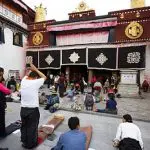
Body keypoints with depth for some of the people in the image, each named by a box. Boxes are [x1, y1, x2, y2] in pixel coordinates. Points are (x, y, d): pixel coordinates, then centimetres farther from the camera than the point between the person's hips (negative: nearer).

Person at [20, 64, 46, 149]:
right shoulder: (35, 82, -18)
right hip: (33, 110, -6)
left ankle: (24, 143, 41)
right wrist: (35, 69, 1)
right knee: (32, 128, 13)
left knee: (24, 126, 22)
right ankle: (31, 145, 31)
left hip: (23, 109, 6)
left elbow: (26, 76, 21)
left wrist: (30, 70, 14)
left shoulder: (23, 81, -2)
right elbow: (44, 77, -2)